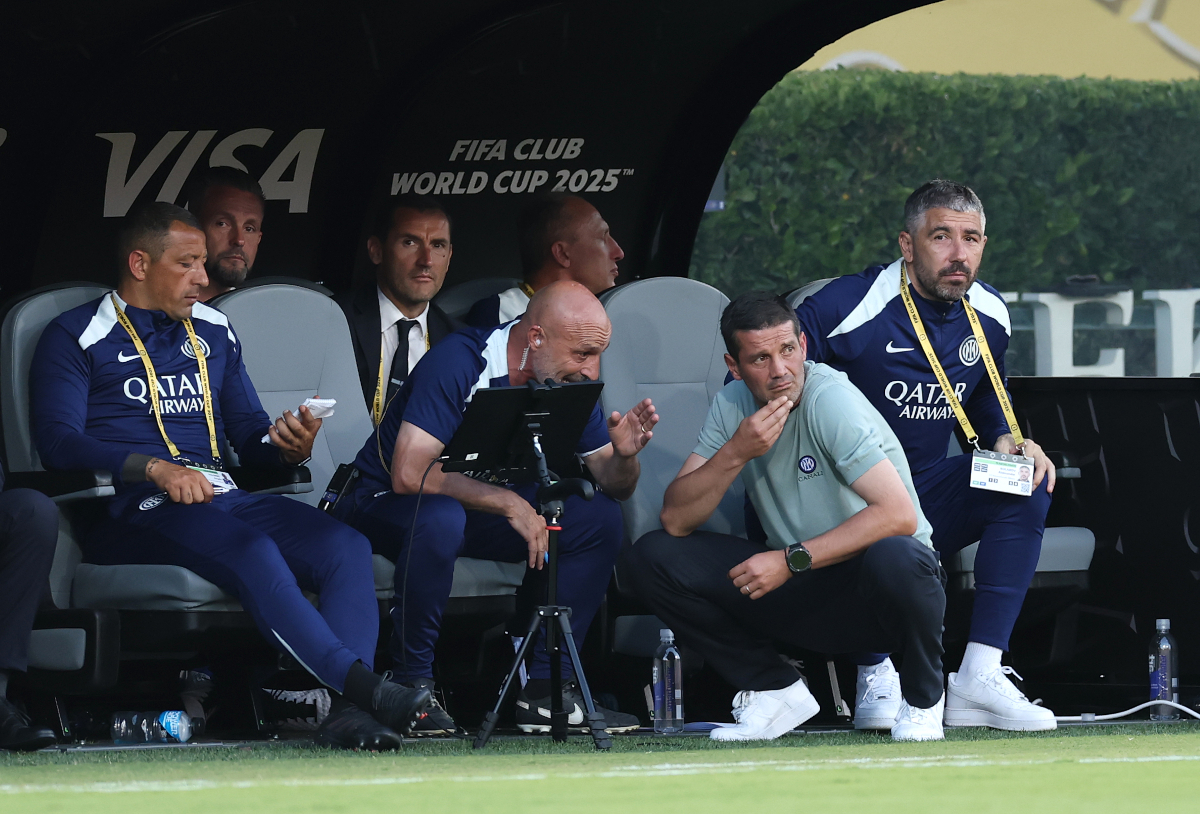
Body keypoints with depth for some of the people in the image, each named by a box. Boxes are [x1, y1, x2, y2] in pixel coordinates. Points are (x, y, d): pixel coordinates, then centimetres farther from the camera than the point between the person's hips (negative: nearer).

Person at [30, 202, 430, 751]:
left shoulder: (212, 333, 26)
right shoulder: (76, 339, 7)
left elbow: (248, 435, 25)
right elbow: (59, 442, -6)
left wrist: (288, 447, 0)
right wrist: (155, 468, -20)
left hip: (223, 498, 6)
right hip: (136, 512, -6)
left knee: (345, 546, -23)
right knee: (253, 553, -36)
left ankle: (348, 711, -40)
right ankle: (361, 685, -43)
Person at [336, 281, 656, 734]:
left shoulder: (566, 379, -6)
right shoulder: (458, 363, -26)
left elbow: (614, 486, 2)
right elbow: (409, 473, -35)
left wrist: (625, 455, -22)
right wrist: (509, 504, -34)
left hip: (479, 504, 7)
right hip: (383, 505, -7)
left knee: (599, 518, -12)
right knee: (440, 517, -41)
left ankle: (544, 688, -10)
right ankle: (412, 687, -25)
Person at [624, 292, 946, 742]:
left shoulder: (831, 400, -19)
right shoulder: (733, 405, -1)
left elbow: (898, 515, -29)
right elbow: (676, 520, -6)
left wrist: (791, 560, -26)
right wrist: (736, 453, -21)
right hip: (798, 588, 5)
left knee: (894, 561, -41)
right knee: (652, 556, -9)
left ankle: (923, 701, -9)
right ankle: (775, 691, 3)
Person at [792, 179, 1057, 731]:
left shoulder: (989, 317, 4)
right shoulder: (844, 308, -16)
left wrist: (1009, 443, 0)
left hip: (929, 493, 6)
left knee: (1029, 485, -18)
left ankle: (980, 676, -20)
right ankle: (877, 679, -17)